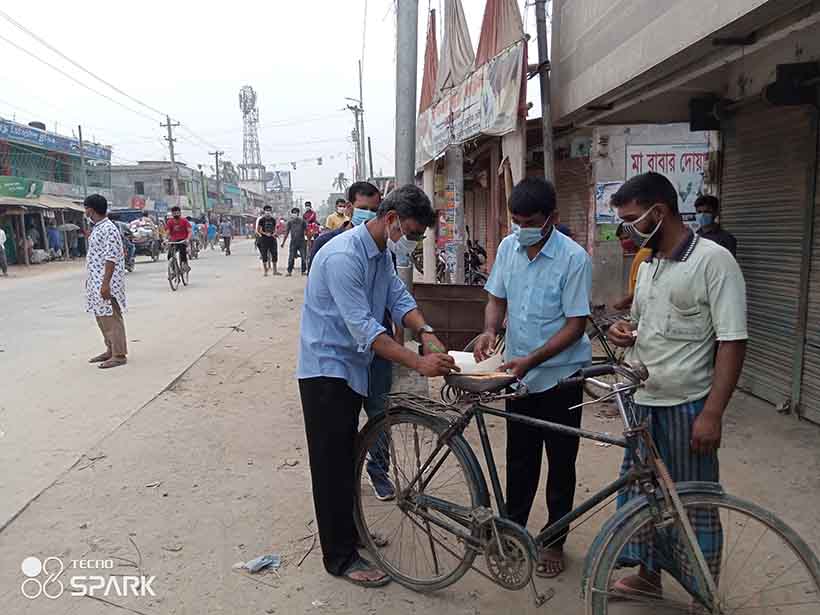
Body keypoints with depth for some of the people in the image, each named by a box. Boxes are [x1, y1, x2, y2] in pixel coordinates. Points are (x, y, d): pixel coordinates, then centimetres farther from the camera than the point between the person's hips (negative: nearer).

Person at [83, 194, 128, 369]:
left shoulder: (109, 229, -15)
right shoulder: (97, 228, 15)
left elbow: (111, 258, -21)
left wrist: (105, 283, -24)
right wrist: (89, 280, 21)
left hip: (106, 282, -10)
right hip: (95, 281, 10)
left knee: (111, 318, -5)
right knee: (102, 318, 15)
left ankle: (119, 355, 0)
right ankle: (110, 350, 24)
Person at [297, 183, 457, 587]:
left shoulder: (383, 254, 6)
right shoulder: (344, 256, -26)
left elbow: (399, 299, 2)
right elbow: (363, 328, -31)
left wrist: (425, 332, -18)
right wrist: (418, 363, -35)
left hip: (352, 367, 9)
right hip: (326, 367, -9)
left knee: (345, 457, 20)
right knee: (332, 463, 1)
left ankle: (348, 533, 36)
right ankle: (340, 558, 14)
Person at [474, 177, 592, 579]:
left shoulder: (573, 258, -18)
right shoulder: (509, 247, -2)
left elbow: (576, 324, -17)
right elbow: (497, 298, 8)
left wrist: (531, 360, -25)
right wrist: (490, 330, -12)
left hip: (560, 375, -4)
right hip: (518, 372, 4)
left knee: (560, 462, 10)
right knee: (519, 456, 16)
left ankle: (554, 542, 26)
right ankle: (513, 527, 33)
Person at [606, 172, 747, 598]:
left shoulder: (713, 260, -13)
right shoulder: (647, 265, 10)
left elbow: (732, 341, -16)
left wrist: (712, 413, -20)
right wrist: (627, 333, -1)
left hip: (686, 407, -7)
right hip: (642, 403, 7)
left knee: (692, 503, 7)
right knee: (639, 493, 15)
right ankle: (647, 575, 34)